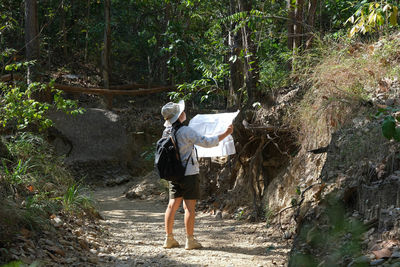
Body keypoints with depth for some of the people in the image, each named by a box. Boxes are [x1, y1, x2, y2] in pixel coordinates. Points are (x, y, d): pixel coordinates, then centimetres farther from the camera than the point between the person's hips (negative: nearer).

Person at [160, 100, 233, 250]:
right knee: (189, 206, -2)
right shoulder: (186, 131, -17)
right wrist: (226, 133, -8)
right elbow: (207, 142, -17)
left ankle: (169, 239, 14)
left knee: (172, 205, 10)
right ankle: (190, 240, 0)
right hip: (189, 174, -7)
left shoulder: (167, 132, 5)